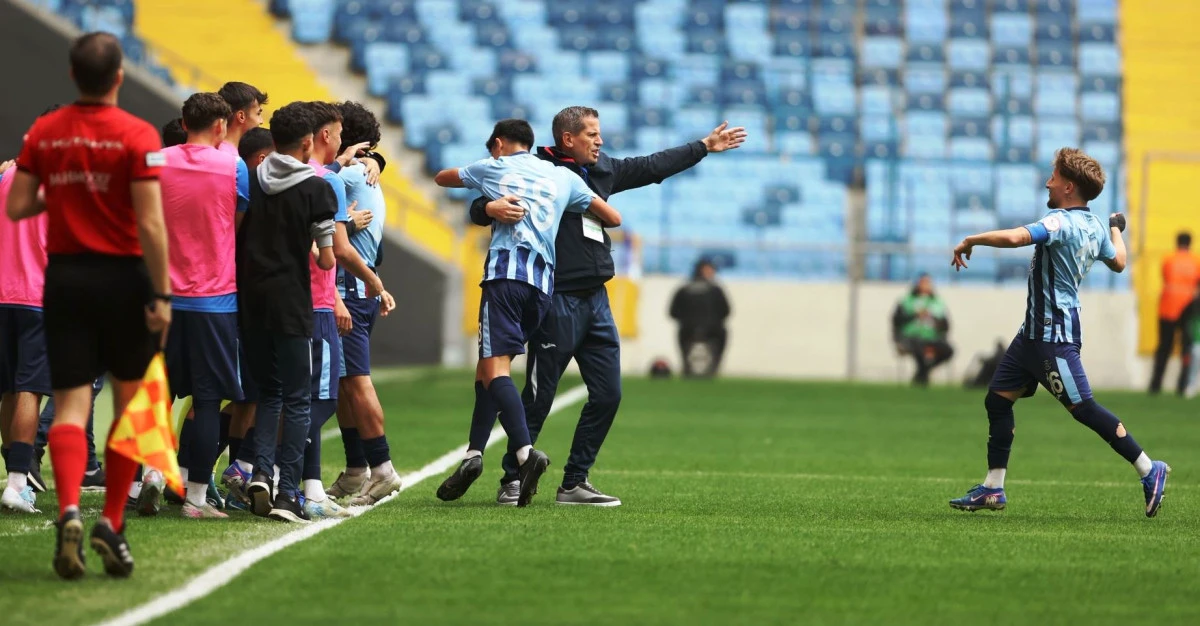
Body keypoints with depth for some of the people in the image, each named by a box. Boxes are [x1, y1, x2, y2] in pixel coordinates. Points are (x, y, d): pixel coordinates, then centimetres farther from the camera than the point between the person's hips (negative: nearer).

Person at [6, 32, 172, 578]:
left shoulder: (43, 133, 2)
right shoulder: (137, 136, -10)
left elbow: (17, 207, 3)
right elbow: (150, 223, -15)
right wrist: (161, 296, -11)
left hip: (65, 277, 3)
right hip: (123, 276, -2)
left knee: (71, 404, 0)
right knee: (130, 404, 12)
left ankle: (69, 510, -23)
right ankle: (111, 523, 7)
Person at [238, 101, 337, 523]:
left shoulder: (252, 181, 4)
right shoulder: (316, 189, -7)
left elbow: (235, 238, 10)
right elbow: (327, 261, -6)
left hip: (250, 299, 4)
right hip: (291, 302, -4)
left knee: (268, 392, 17)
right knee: (297, 399, 3)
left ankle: (260, 473, -1)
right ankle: (288, 492, -4)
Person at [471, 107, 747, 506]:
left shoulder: (603, 171, 15)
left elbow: (654, 166, 28)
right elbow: (478, 209, -9)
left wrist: (705, 147, 35)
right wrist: (491, 208, -33)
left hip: (596, 301, 8)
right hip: (557, 301, -8)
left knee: (607, 395, 6)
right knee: (539, 397, -5)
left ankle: (574, 484, 14)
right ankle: (511, 481, 5)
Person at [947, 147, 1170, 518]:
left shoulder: (1063, 222, -21)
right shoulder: (1094, 226, 8)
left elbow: (1014, 237, -35)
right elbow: (1117, 262, 25)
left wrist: (971, 241, -19)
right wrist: (1116, 230, 45)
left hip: (1054, 336, -10)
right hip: (1036, 331, 10)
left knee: (1082, 408, -8)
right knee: (998, 399, 9)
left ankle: (1150, 471, -2)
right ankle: (992, 489, 12)